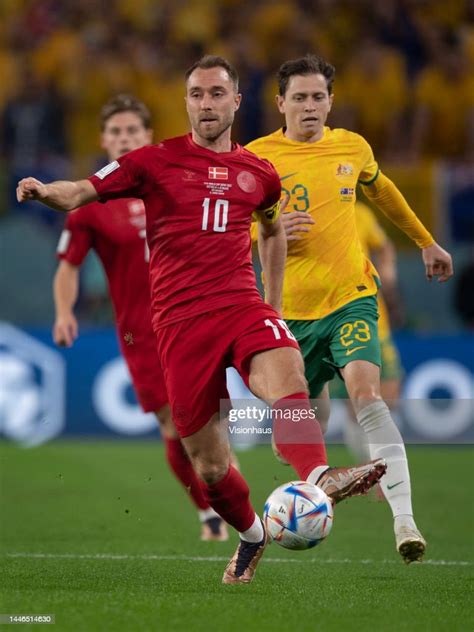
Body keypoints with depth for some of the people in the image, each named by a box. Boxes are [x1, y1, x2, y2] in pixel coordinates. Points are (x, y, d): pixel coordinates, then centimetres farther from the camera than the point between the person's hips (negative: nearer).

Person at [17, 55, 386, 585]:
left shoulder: (258, 172, 14)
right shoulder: (155, 160, 5)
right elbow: (80, 193, -3)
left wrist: (274, 304, 28)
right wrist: (44, 191, -25)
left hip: (242, 306, 1)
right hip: (180, 322, -1)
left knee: (284, 365, -35)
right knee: (208, 464, 2)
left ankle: (319, 478, -55)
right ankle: (251, 535, 31)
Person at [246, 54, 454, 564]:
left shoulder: (352, 147, 5)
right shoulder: (256, 157, -4)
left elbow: (381, 191, 26)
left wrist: (425, 242, 35)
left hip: (350, 296, 0)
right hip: (292, 307, 0)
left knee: (366, 393, -23)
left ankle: (404, 520, -30)